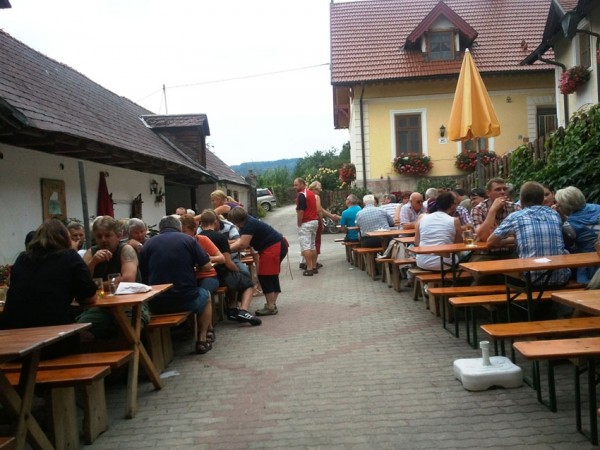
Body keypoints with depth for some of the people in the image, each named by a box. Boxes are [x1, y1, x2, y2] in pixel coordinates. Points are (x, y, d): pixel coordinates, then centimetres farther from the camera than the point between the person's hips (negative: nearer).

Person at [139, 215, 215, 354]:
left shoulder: (148, 244, 4)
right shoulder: (188, 239, 0)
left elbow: (144, 276, 6)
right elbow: (207, 266, 0)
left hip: (156, 306, 3)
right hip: (186, 300, -2)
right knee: (206, 295, 30)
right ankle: (202, 340, 23)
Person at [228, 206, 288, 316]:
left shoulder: (249, 225, -22)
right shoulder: (247, 223, 9)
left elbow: (242, 244, -25)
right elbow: (240, 240, 6)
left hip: (273, 248, -11)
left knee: (264, 276, -6)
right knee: (271, 276, 15)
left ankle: (270, 307, -1)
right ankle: (272, 304, 23)